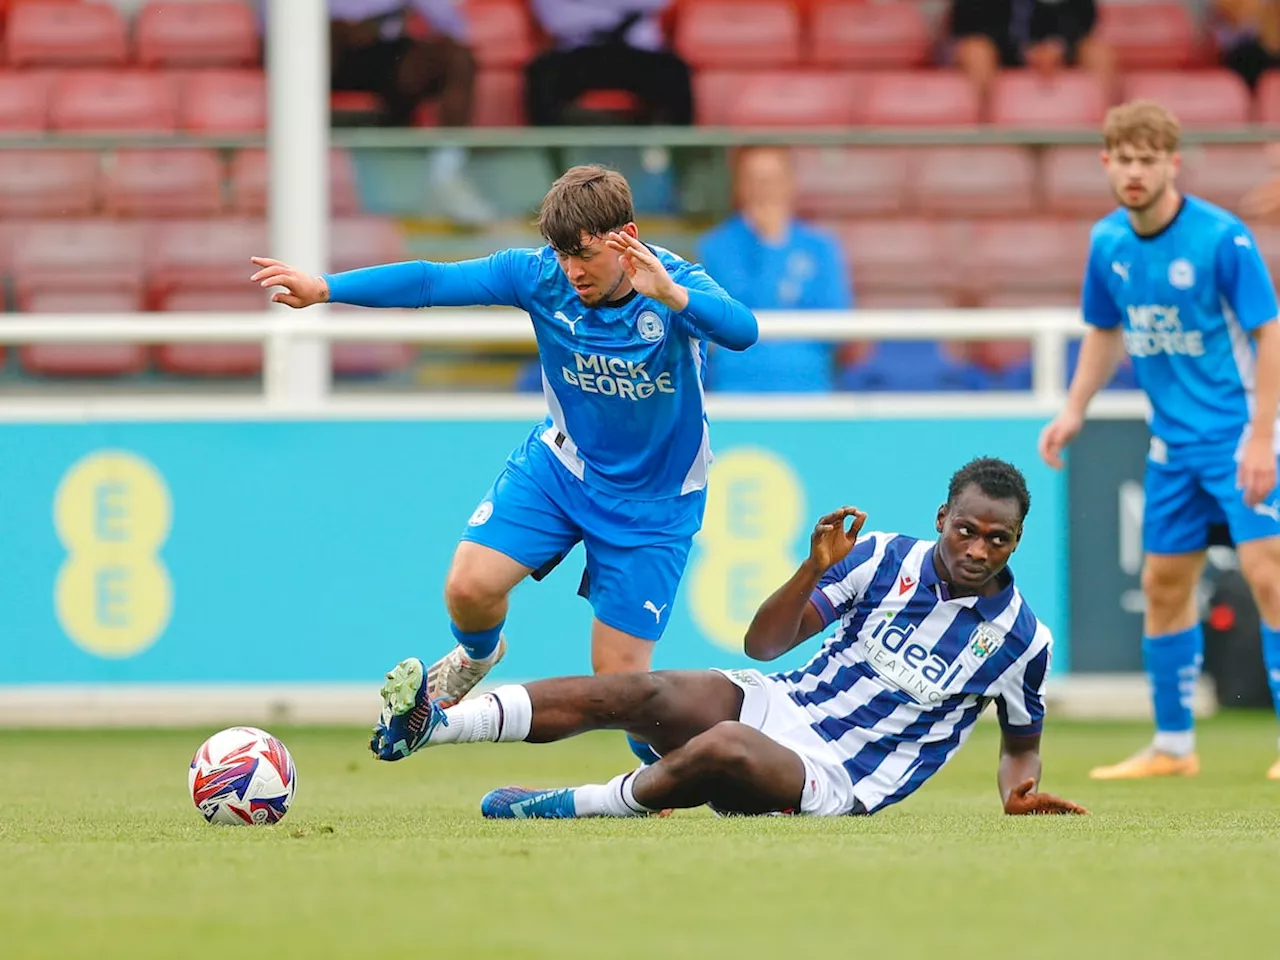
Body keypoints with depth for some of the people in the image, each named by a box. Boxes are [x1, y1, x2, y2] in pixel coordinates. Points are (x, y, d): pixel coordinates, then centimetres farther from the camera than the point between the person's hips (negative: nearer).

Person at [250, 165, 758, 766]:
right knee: (469, 586, -18)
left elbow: (741, 332, -45)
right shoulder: (541, 275, -17)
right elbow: (431, 282, -19)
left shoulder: (676, 286, -25)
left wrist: (672, 296, -63)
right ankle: (476, 657, 20)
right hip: (561, 462, 3)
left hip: (653, 500, -3)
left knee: (617, 678, -5)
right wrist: (325, 288, -29)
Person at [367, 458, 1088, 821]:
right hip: (778, 704, 3)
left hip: (833, 780, -3)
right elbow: (765, 643, 4)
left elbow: (1022, 739, 16)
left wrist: (1021, 791, -6)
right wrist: (816, 572, -11)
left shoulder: (1022, 639, -2)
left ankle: (576, 805, -19)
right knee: (648, 693, -25)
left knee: (726, 750, -37)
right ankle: (436, 724, -34)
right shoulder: (886, 559, 3)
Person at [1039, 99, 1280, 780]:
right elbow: (1105, 332, 18)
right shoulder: (1108, 242, 2)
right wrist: (1074, 411, 9)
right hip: (1172, 442, 6)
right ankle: (1172, 746, 20)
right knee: (1164, 585, 9)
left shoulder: (1223, 238, -16)